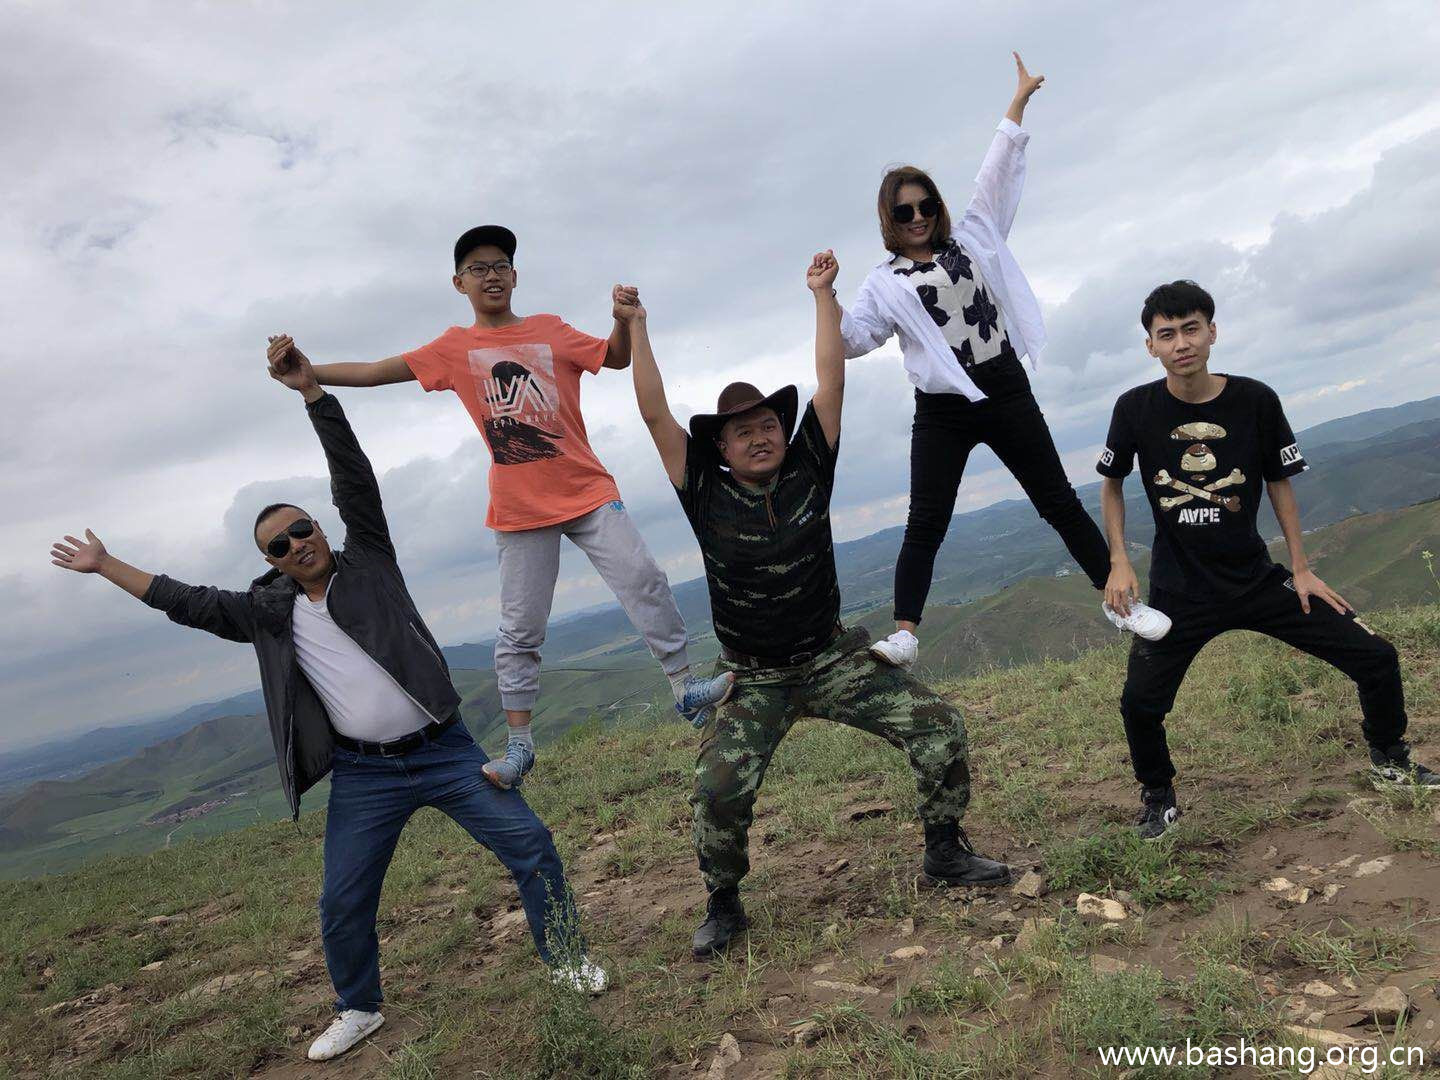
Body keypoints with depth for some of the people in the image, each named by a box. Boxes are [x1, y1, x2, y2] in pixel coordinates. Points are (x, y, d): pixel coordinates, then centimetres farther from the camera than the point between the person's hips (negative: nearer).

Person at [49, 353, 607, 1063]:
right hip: (363, 776, 2)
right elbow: (189, 603, 12)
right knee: (342, 904, 5)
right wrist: (105, 566, 15)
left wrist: (310, 390, -13)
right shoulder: (270, 611, 7)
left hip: (444, 751, -2)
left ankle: (565, 961, 15)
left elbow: (354, 477, -7)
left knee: (530, 843, -5)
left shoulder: (367, 561, 1)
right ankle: (358, 1010, 32)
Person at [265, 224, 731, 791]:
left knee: (644, 582, -9)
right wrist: (306, 370, -12)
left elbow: (617, 357, 6)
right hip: (519, 510, 0)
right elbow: (374, 371, 0)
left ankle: (685, 688, 6)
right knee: (519, 630, 4)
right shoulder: (453, 349, 4)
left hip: (588, 493, 0)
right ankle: (519, 746, 15)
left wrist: (625, 317, -14)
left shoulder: (550, 330, 6)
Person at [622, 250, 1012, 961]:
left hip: (836, 659, 2)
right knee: (718, 790, -20)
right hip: (754, 682, -2)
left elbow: (831, 381, -2)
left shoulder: (809, 469, -2)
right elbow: (655, 414, -10)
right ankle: (723, 905, 9)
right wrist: (636, 327, -10)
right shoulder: (706, 494, -6)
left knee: (941, 727, -6)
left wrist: (823, 294, 0)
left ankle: (945, 855, 16)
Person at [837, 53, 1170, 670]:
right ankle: (904, 635, -7)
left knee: (1058, 502, 8)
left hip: (1006, 392, 2)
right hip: (942, 410, -2)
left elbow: (997, 174, 14)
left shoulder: (972, 236, 10)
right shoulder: (884, 282, 3)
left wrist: (1018, 101, 15)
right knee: (925, 525, -5)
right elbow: (851, 339, -9)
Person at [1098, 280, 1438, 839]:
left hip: (1257, 578, 2)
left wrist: (1301, 569, 3)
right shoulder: (1136, 408, -10)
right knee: (1140, 703, -14)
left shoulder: (1255, 400, -8)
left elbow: (1280, 484, 5)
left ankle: (1388, 758, 30)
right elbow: (1111, 485, 5)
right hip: (1178, 592, -1)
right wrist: (1119, 562, -5)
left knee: (1375, 657, -1)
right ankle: (1159, 796, 17)